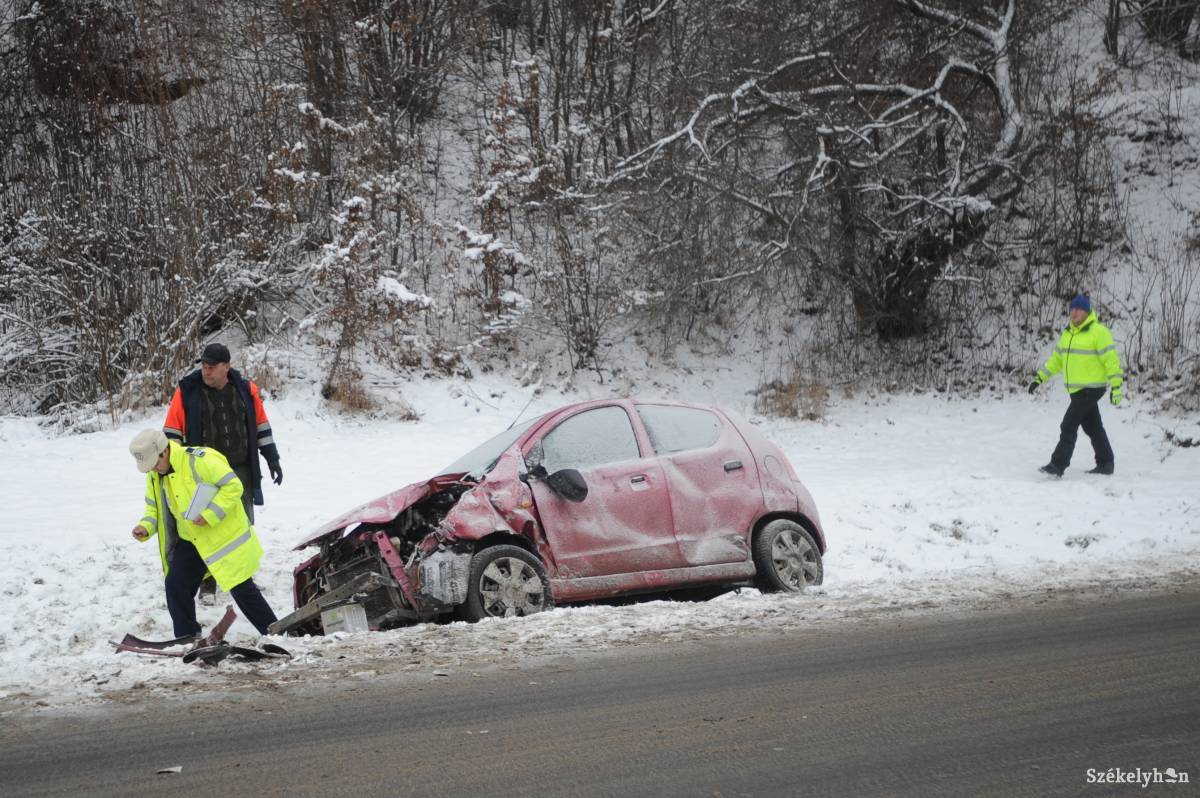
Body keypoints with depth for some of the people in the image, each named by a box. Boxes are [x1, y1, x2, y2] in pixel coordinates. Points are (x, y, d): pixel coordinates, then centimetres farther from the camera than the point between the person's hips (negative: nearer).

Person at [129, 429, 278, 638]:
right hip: (191, 540, 7)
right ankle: (187, 640, 11)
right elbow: (155, 509, 9)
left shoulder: (198, 460, -24)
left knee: (242, 589, -1)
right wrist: (146, 527, -12)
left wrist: (210, 515, -28)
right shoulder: (154, 475, 0)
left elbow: (233, 486, -23)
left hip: (225, 537, -7)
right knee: (175, 585, -4)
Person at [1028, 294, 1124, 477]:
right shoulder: (1068, 333, 13)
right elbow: (1056, 359, 21)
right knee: (1093, 427, 15)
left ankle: (1057, 465, -12)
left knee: (1069, 426, -12)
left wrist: (1116, 386, -19)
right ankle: (1105, 464, 24)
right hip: (1076, 389, 8)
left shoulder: (1098, 332, -12)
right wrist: (1040, 378, 16)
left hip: (1091, 389, -8)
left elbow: (1111, 359, -14)